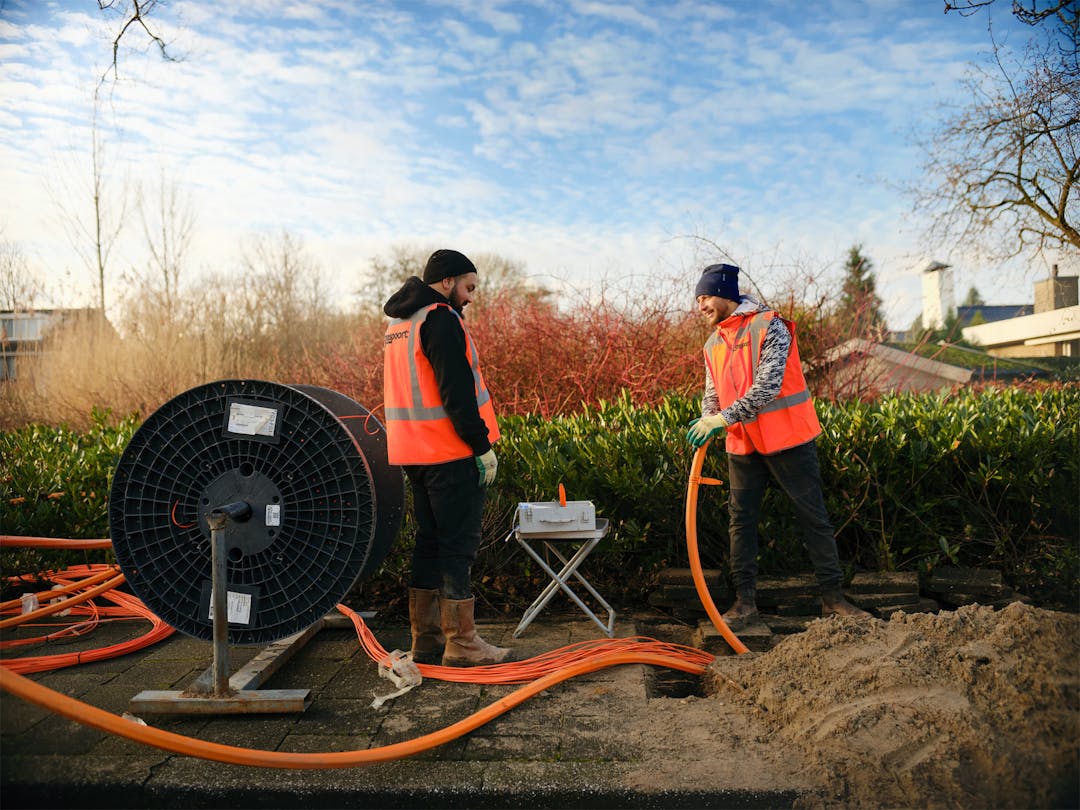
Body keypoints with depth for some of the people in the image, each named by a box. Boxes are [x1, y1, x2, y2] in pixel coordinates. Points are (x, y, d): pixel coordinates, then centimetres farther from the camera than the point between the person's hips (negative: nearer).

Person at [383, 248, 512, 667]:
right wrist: (482, 445, -15)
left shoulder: (399, 322, 18)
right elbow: (457, 391, -20)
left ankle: (426, 640, 21)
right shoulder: (440, 319, -12)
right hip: (450, 453, -9)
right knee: (458, 544, -3)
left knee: (430, 541, 14)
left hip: (414, 451, 9)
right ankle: (461, 643, 3)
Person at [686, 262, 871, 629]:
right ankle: (745, 602, 14)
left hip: (787, 438, -6)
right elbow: (712, 394, 12)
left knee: (814, 517, 4)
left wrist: (724, 418, -26)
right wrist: (707, 421, -10)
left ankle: (832, 596, 15)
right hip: (742, 445, 6)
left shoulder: (769, 326, -12)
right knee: (740, 522, 5)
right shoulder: (713, 344, 11)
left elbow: (767, 386, -22)